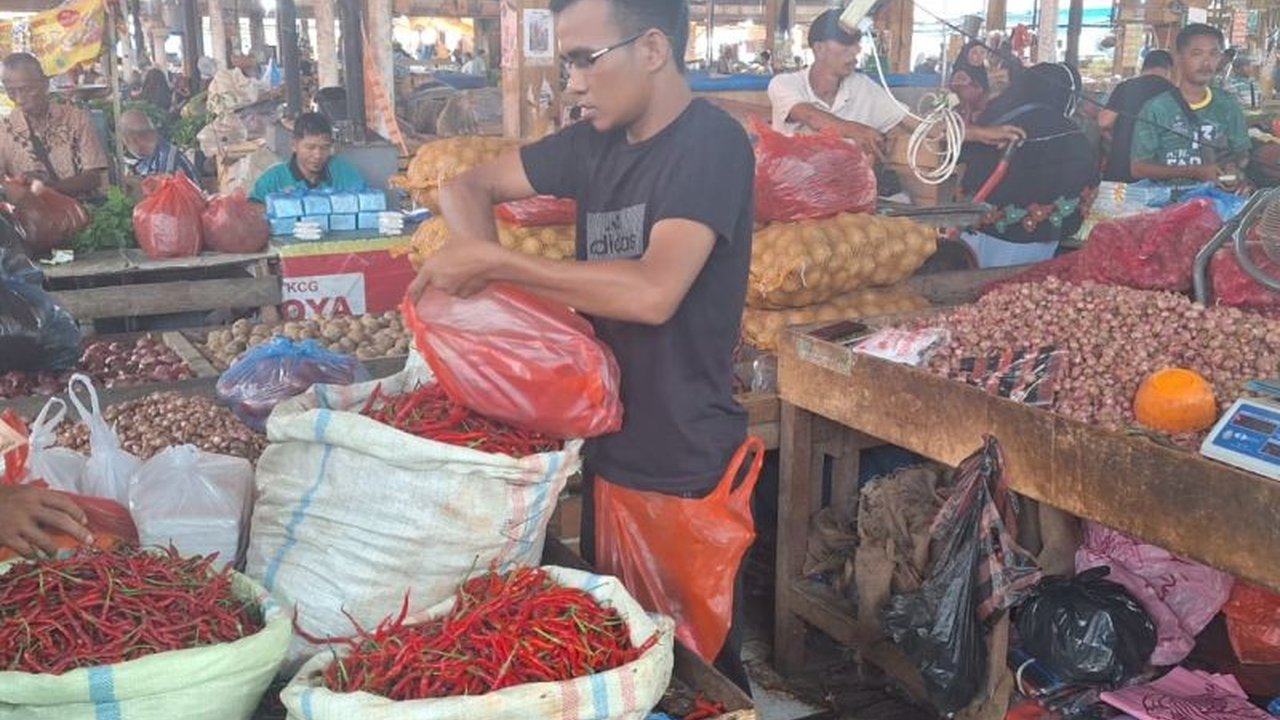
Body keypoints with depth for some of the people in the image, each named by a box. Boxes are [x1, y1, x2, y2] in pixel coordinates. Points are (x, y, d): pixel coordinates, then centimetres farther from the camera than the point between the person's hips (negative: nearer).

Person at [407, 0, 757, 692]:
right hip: (607, 448, 7)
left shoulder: (711, 143, -17)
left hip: (685, 468, -7)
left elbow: (653, 292, -30)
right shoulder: (595, 143, 5)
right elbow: (467, 187, 11)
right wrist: (476, 252, -11)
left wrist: (496, 261, -24)